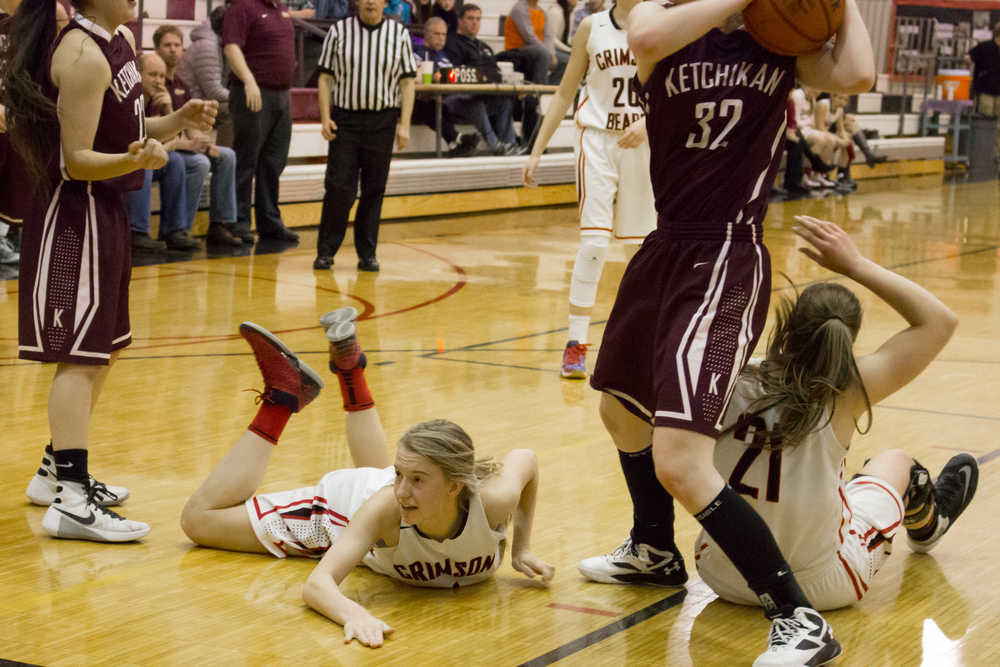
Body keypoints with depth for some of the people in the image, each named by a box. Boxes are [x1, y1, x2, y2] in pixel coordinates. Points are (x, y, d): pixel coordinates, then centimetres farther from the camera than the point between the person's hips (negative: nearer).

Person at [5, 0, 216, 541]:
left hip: (106, 211, 10)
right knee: (78, 355, -13)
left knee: (104, 349, 18)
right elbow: (76, 161, -20)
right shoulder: (82, 54, -19)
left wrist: (176, 122, 1)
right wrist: (135, 160, -37)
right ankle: (70, 501, -15)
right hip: (74, 216, -10)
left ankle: (56, 471, 31)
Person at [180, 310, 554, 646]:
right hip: (349, 505, -3)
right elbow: (317, 585, -51)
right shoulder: (387, 505, -48)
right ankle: (283, 396, 13)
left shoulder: (491, 501, -44)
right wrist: (355, 615, -72)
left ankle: (349, 369, 45)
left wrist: (522, 548, -17)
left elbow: (525, 458, -20)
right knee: (198, 520, 8)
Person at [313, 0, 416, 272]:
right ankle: (326, 252, 4)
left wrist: (404, 124, -4)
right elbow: (325, 77, 5)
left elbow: (407, 82, 4)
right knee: (338, 187, -5)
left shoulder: (399, 34, 5)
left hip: (382, 122, 1)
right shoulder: (339, 31, 4)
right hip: (345, 119, -1)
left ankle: (367, 253, 13)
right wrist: (325, 118, -5)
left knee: (374, 189, 4)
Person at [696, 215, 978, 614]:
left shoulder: (731, 384, -15)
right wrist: (855, 264, -8)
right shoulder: (843, 394, -20)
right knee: (896, 463, 26)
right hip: (818, 588, -2)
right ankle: (928, 523, 61)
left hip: (721, 577, 2)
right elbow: (940, 320, -10)